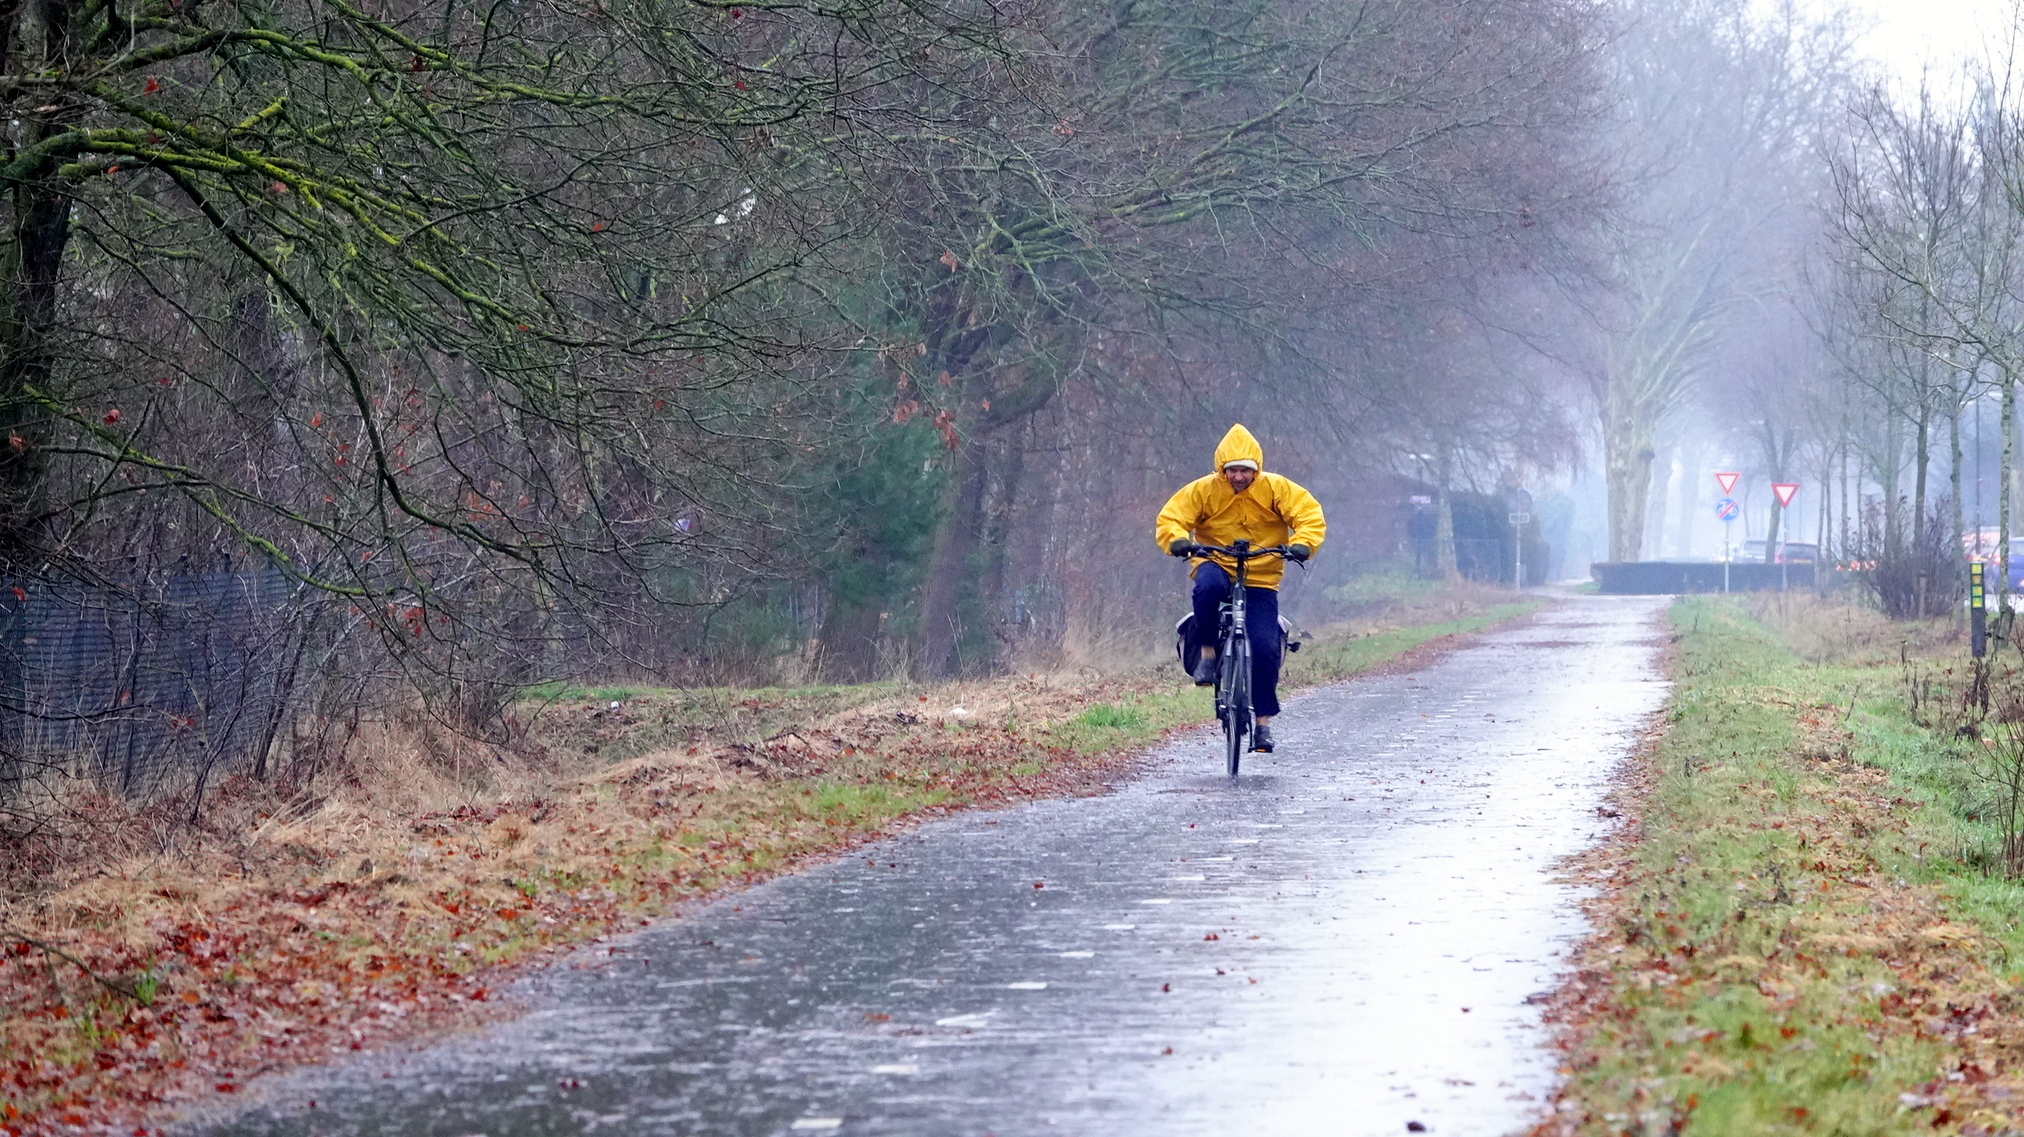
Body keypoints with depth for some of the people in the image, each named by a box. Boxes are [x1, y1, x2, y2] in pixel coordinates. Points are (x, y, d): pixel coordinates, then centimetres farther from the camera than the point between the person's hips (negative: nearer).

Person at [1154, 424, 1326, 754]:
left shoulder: (1276, 489, -6)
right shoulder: (1203, 490, -6)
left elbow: (1310, 514, -7)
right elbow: (1169, 519, -6)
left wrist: (1302, 543, -28)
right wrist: (1177, 539, -28)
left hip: (1261, 580, 1)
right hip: (1216, 567, 0)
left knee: (1264, 647, -13)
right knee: (1207, 585, -39)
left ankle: (1263, 720, 1)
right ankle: (1207, 653, -19)